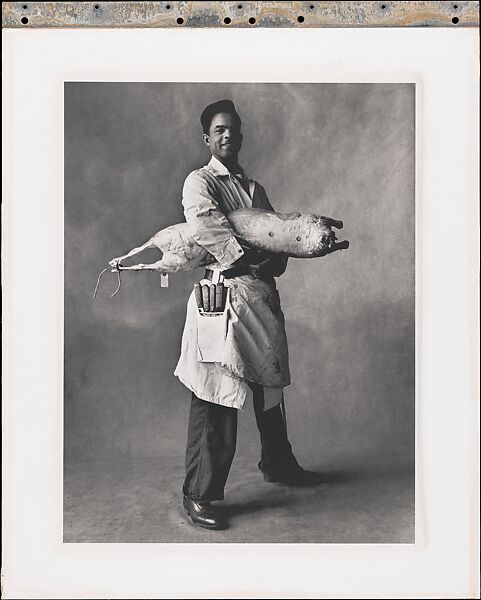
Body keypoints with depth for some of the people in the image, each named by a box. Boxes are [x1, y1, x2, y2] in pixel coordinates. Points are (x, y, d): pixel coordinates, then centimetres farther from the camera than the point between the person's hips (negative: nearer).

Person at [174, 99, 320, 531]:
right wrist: (248, 256, -19)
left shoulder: (254, 188, 20)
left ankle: (277, 463, 40)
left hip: (262, 293, 8)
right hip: (225, 293, -8)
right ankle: (199, 494, 6)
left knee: (270, 383, 19)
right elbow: (208, 228, -19)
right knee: (216, 396, -6)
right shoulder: (199, 183, -1)